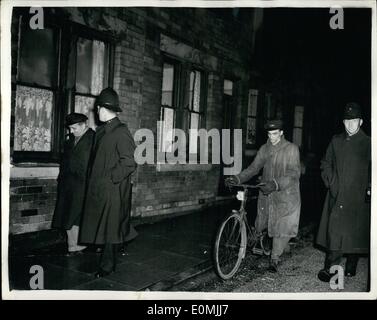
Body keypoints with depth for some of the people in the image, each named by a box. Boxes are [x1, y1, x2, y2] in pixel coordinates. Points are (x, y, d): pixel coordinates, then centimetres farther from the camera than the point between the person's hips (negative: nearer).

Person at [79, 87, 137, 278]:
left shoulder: (121, 132, -14)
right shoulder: (101, 131, 13)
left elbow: (129, 163, -18)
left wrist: (111, 178, -15)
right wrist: (92, 179, 12)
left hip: (112, 190, -9)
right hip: (97, 189, 9)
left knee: (110, 228, 3)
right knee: (100, 225, 14)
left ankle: (107, 266, 17)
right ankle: (108, 262, 29)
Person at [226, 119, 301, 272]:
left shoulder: (292, 149, -8)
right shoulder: (264, 149, 5)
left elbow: (294, 174, -18)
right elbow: (253, 168, 3)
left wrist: (276, 184, -33)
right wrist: (237, 178, -14)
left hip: (285, 194, -4)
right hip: (266, 193, 4)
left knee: (282, 226, -2)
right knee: (262, 224, 9)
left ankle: (274, 259, 15)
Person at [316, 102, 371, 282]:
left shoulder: (368, 144, 0)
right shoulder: (336, 141, 11)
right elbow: (326, 164, 18)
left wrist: (369, 188, -8)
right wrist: (330, 182, 7)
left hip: (358, 198, -2)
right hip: (337, 196, 2)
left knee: (355, 232, 6)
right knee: (334, 231, -2)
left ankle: (351, 267, 24)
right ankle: (331, 268, 4)